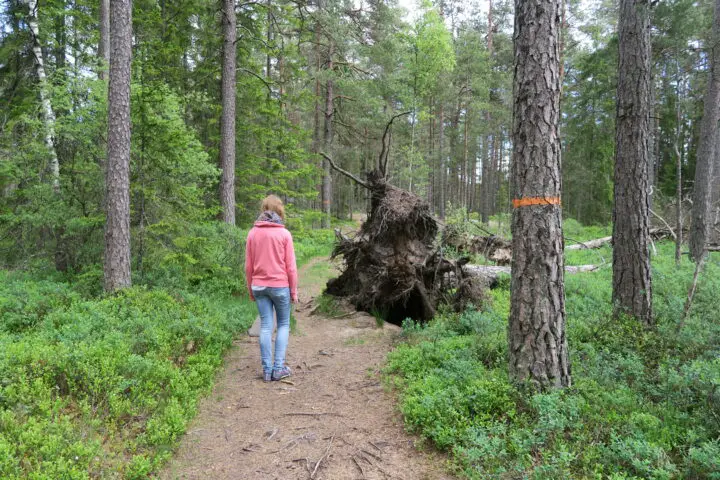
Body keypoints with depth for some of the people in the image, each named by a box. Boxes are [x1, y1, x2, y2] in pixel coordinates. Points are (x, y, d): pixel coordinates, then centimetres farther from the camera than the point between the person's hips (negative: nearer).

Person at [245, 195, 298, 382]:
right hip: (280, 285, -3)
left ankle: (267, 370, 12)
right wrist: (294, 291, 3)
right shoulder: (284, 233, -8)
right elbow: (290, 266, -6)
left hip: (259, 286, 3)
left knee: (265, 327, 9)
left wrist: (250, 289, 15)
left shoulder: (252, 233, 1)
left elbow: (248, 266, 5)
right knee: (283, 325, 12)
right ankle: (278, 368, 9)